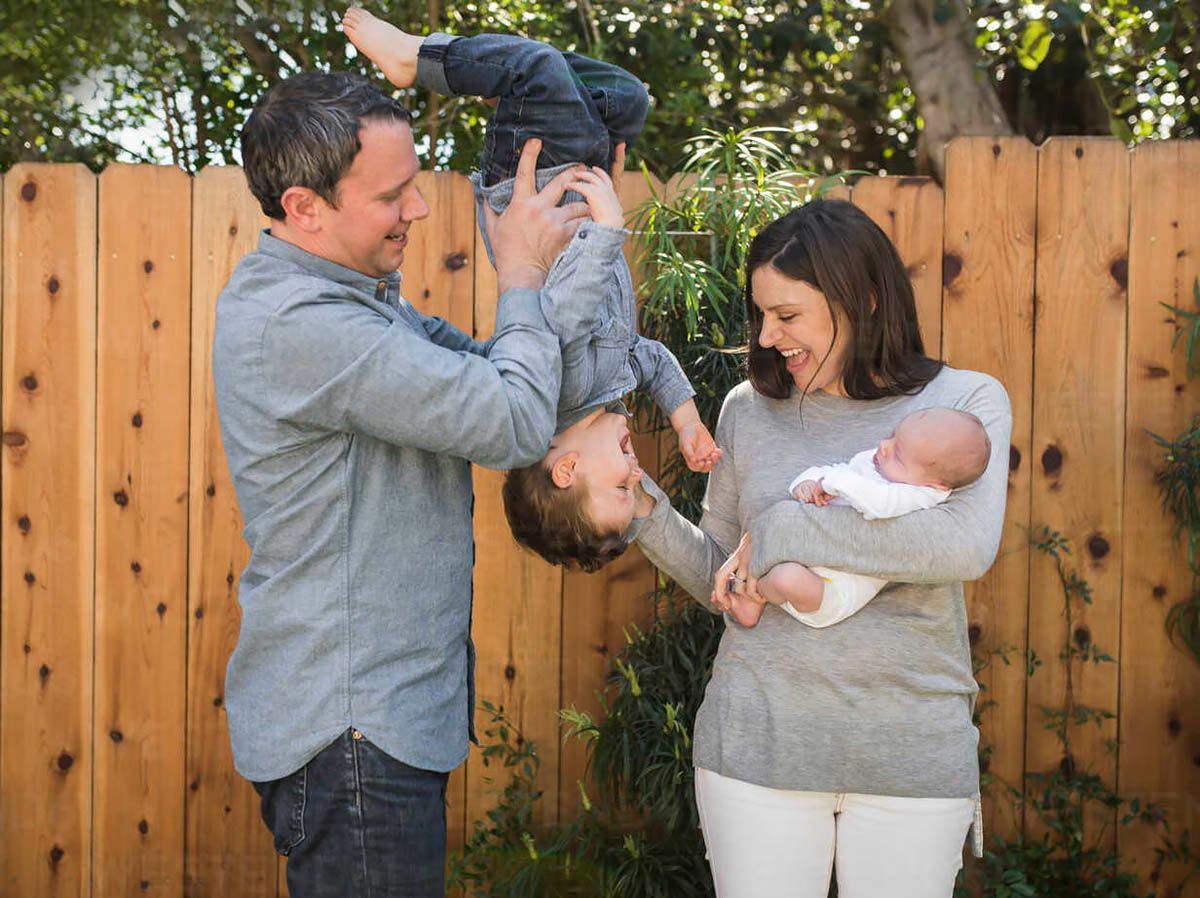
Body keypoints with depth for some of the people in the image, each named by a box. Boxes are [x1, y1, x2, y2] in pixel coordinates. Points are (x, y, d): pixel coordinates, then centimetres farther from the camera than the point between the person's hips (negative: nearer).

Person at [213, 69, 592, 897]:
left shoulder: (357, 294, 9)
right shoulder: (303, 324, -25)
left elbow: (479, 367, 12)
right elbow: (516, 422, -25)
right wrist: (523, 275, -9)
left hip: (385, 707, 10)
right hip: (348, 733, -10)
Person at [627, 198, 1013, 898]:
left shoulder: (966, 401, -2)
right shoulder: (750, 409, 6)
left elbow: (968, 545, -20)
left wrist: (783, 531, -17)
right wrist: (644, 508, -6)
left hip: (913, 751, -2)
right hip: (758, 736, 2)